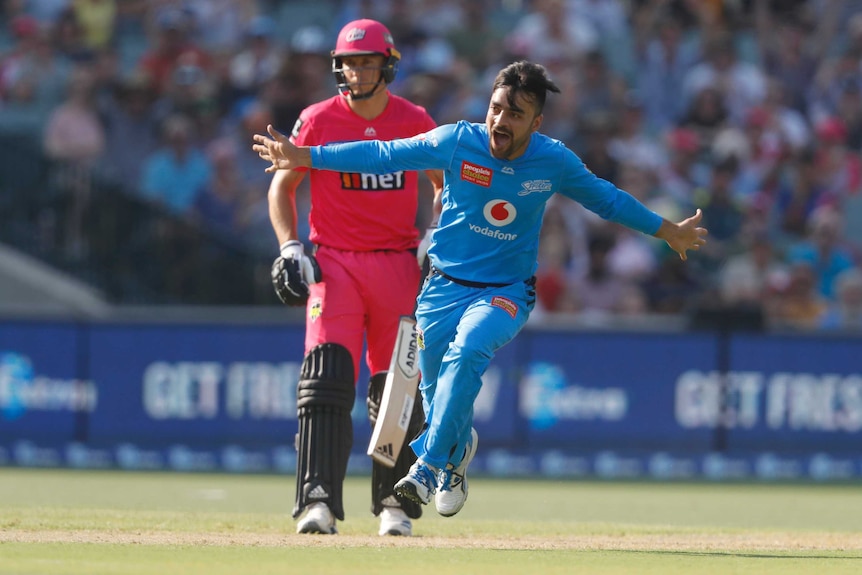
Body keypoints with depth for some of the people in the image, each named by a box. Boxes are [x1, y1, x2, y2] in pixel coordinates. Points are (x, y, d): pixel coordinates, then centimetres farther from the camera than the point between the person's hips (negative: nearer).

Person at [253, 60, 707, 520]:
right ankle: (457, 451, 40)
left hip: (507, 292, -1)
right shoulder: (457, 142, -12)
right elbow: (380, 155, -8)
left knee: (466, 353, -30)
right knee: (436, 392, 6)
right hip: (444, 287, 1)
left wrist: (666, 231, 16)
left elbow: (606, 199, 9)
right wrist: (305, 157, -14)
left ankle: (430, 465, -26)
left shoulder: (554, 162, -8)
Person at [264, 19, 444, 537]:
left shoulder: (415, 121, 3)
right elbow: (282, 186, 7)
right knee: (327, 380, -15)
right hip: (334, 262, -2)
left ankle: (395, 504, 18)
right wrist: (290, 248, -5)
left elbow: (443, 184, 16)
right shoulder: (318, 120, -2)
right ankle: (318, 501, -20)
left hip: (399, 264, 2)